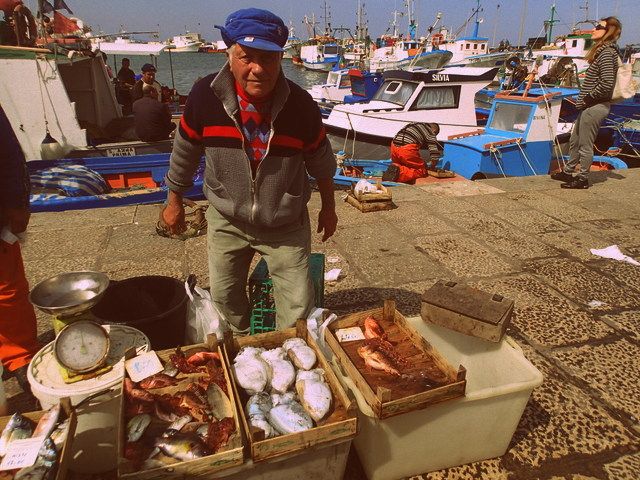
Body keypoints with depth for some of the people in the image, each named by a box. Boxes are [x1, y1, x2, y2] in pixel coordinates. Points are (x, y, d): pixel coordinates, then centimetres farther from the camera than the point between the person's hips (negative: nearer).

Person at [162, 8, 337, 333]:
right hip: (226, 219, 2)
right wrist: (174, 201, 10)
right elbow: (185, 151, -1)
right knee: (224, 295, 18)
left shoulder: (301, 105, -19)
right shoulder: (205, 96, -18)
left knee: (299, 305, 2)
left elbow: (320, 160, -1)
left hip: (286, 225, -1)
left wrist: (328, 208, 10)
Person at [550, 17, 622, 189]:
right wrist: (583, 100, 11)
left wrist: (588, 98, -15)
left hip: (594, 107, -10)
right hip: (590, 106, 10)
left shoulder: (606, 52, -15)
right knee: (574, 141, 20)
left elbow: (607, 83, -25)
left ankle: (582, 179, 11)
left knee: (585, 146, 0)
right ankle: (568, 172, 34)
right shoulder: (601, 50, 15)